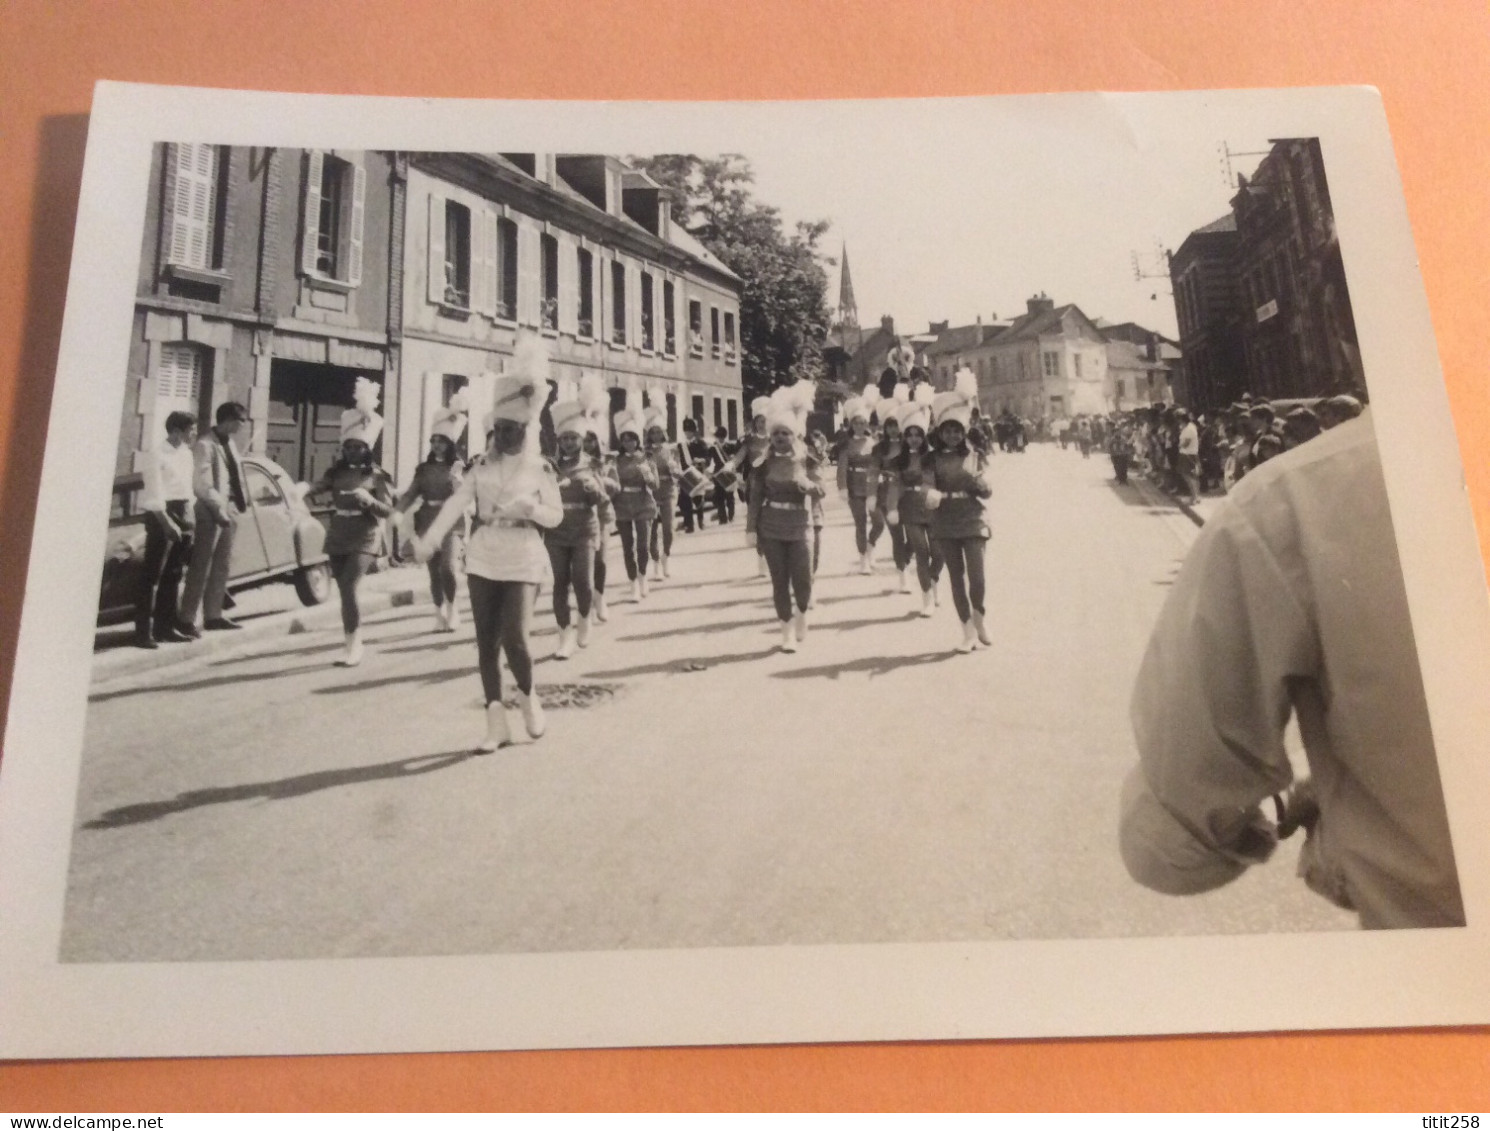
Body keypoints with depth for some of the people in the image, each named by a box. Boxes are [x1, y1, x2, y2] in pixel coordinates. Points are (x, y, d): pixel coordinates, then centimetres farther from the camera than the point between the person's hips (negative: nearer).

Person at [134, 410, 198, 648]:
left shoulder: (187, 455, 12)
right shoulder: (157, 455, -10)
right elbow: (154, 494, -15)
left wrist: (189, 519, 11)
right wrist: (166, 521, -21)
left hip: (182, 514, 8)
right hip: (161, 515, -8)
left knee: (173, 575, 12)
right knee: (152, 575, -6)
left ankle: (165, 626, 20)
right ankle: (143, 631, -4)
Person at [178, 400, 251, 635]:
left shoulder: (230, 443, 14)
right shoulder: (206, 445, -12)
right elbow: (202, 485, -17)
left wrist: (241, 502, 7)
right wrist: (219, 509, -18)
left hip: (230, 511, 8)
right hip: (211, 514, -8)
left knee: (222, 566, 13)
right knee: (200, 568, -4)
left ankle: (213, 615, 22)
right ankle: (187, 620, 1)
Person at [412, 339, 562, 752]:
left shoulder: (540, 469, 0)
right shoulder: (481, 465, 5)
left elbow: (557, 516, 3)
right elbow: (457, 502, -6)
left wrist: (533, 508, -19)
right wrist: (429, 538, -18)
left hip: (523, 560, -3)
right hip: (482, 559, 3)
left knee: (514, 637, -15)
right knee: (486, 642, 4)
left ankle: (529, 696, 16)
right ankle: (496, 722, 14)